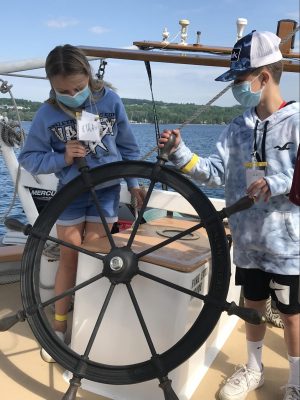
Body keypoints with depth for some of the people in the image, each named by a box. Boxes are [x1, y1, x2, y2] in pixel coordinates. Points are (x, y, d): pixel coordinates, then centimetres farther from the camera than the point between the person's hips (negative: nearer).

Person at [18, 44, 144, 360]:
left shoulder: (110, 100, -8)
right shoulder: (47, 114, -11)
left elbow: (127, 147, 3)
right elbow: (28, 158, -5)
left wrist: (134, 183, 4)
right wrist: (62, 159, -20)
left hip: (106, 191, 0)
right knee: (69, 258, 6)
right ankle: (59, 328, 23)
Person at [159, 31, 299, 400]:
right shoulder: (237, 128, 5)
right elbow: (214, 173, -3)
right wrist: (179, 153, -14)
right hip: (248, 239, 5)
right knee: (253, 304, 20)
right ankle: (253, 369, 42)